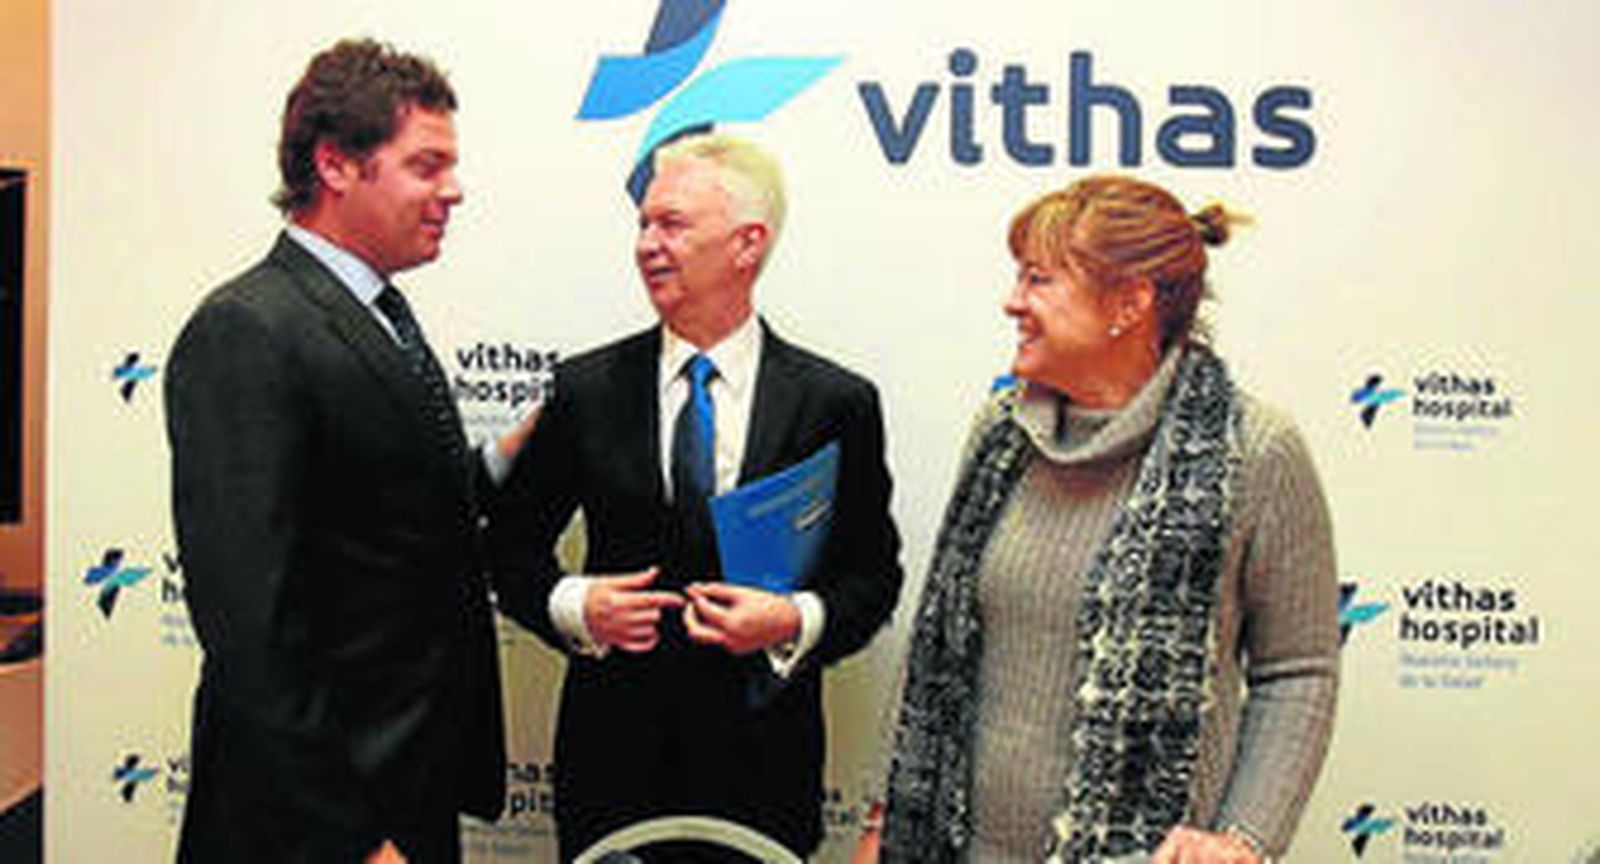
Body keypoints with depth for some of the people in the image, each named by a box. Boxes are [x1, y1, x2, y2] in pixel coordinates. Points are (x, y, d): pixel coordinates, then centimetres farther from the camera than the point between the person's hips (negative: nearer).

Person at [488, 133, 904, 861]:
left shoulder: (836, 404, -2)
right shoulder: (587, 389, 2)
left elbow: (874, 573, 3)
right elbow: (513, 542, 9)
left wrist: (797, 622, -15)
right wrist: (571, 605, -9)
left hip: (763, 759, -1)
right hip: (614, 751, 1)